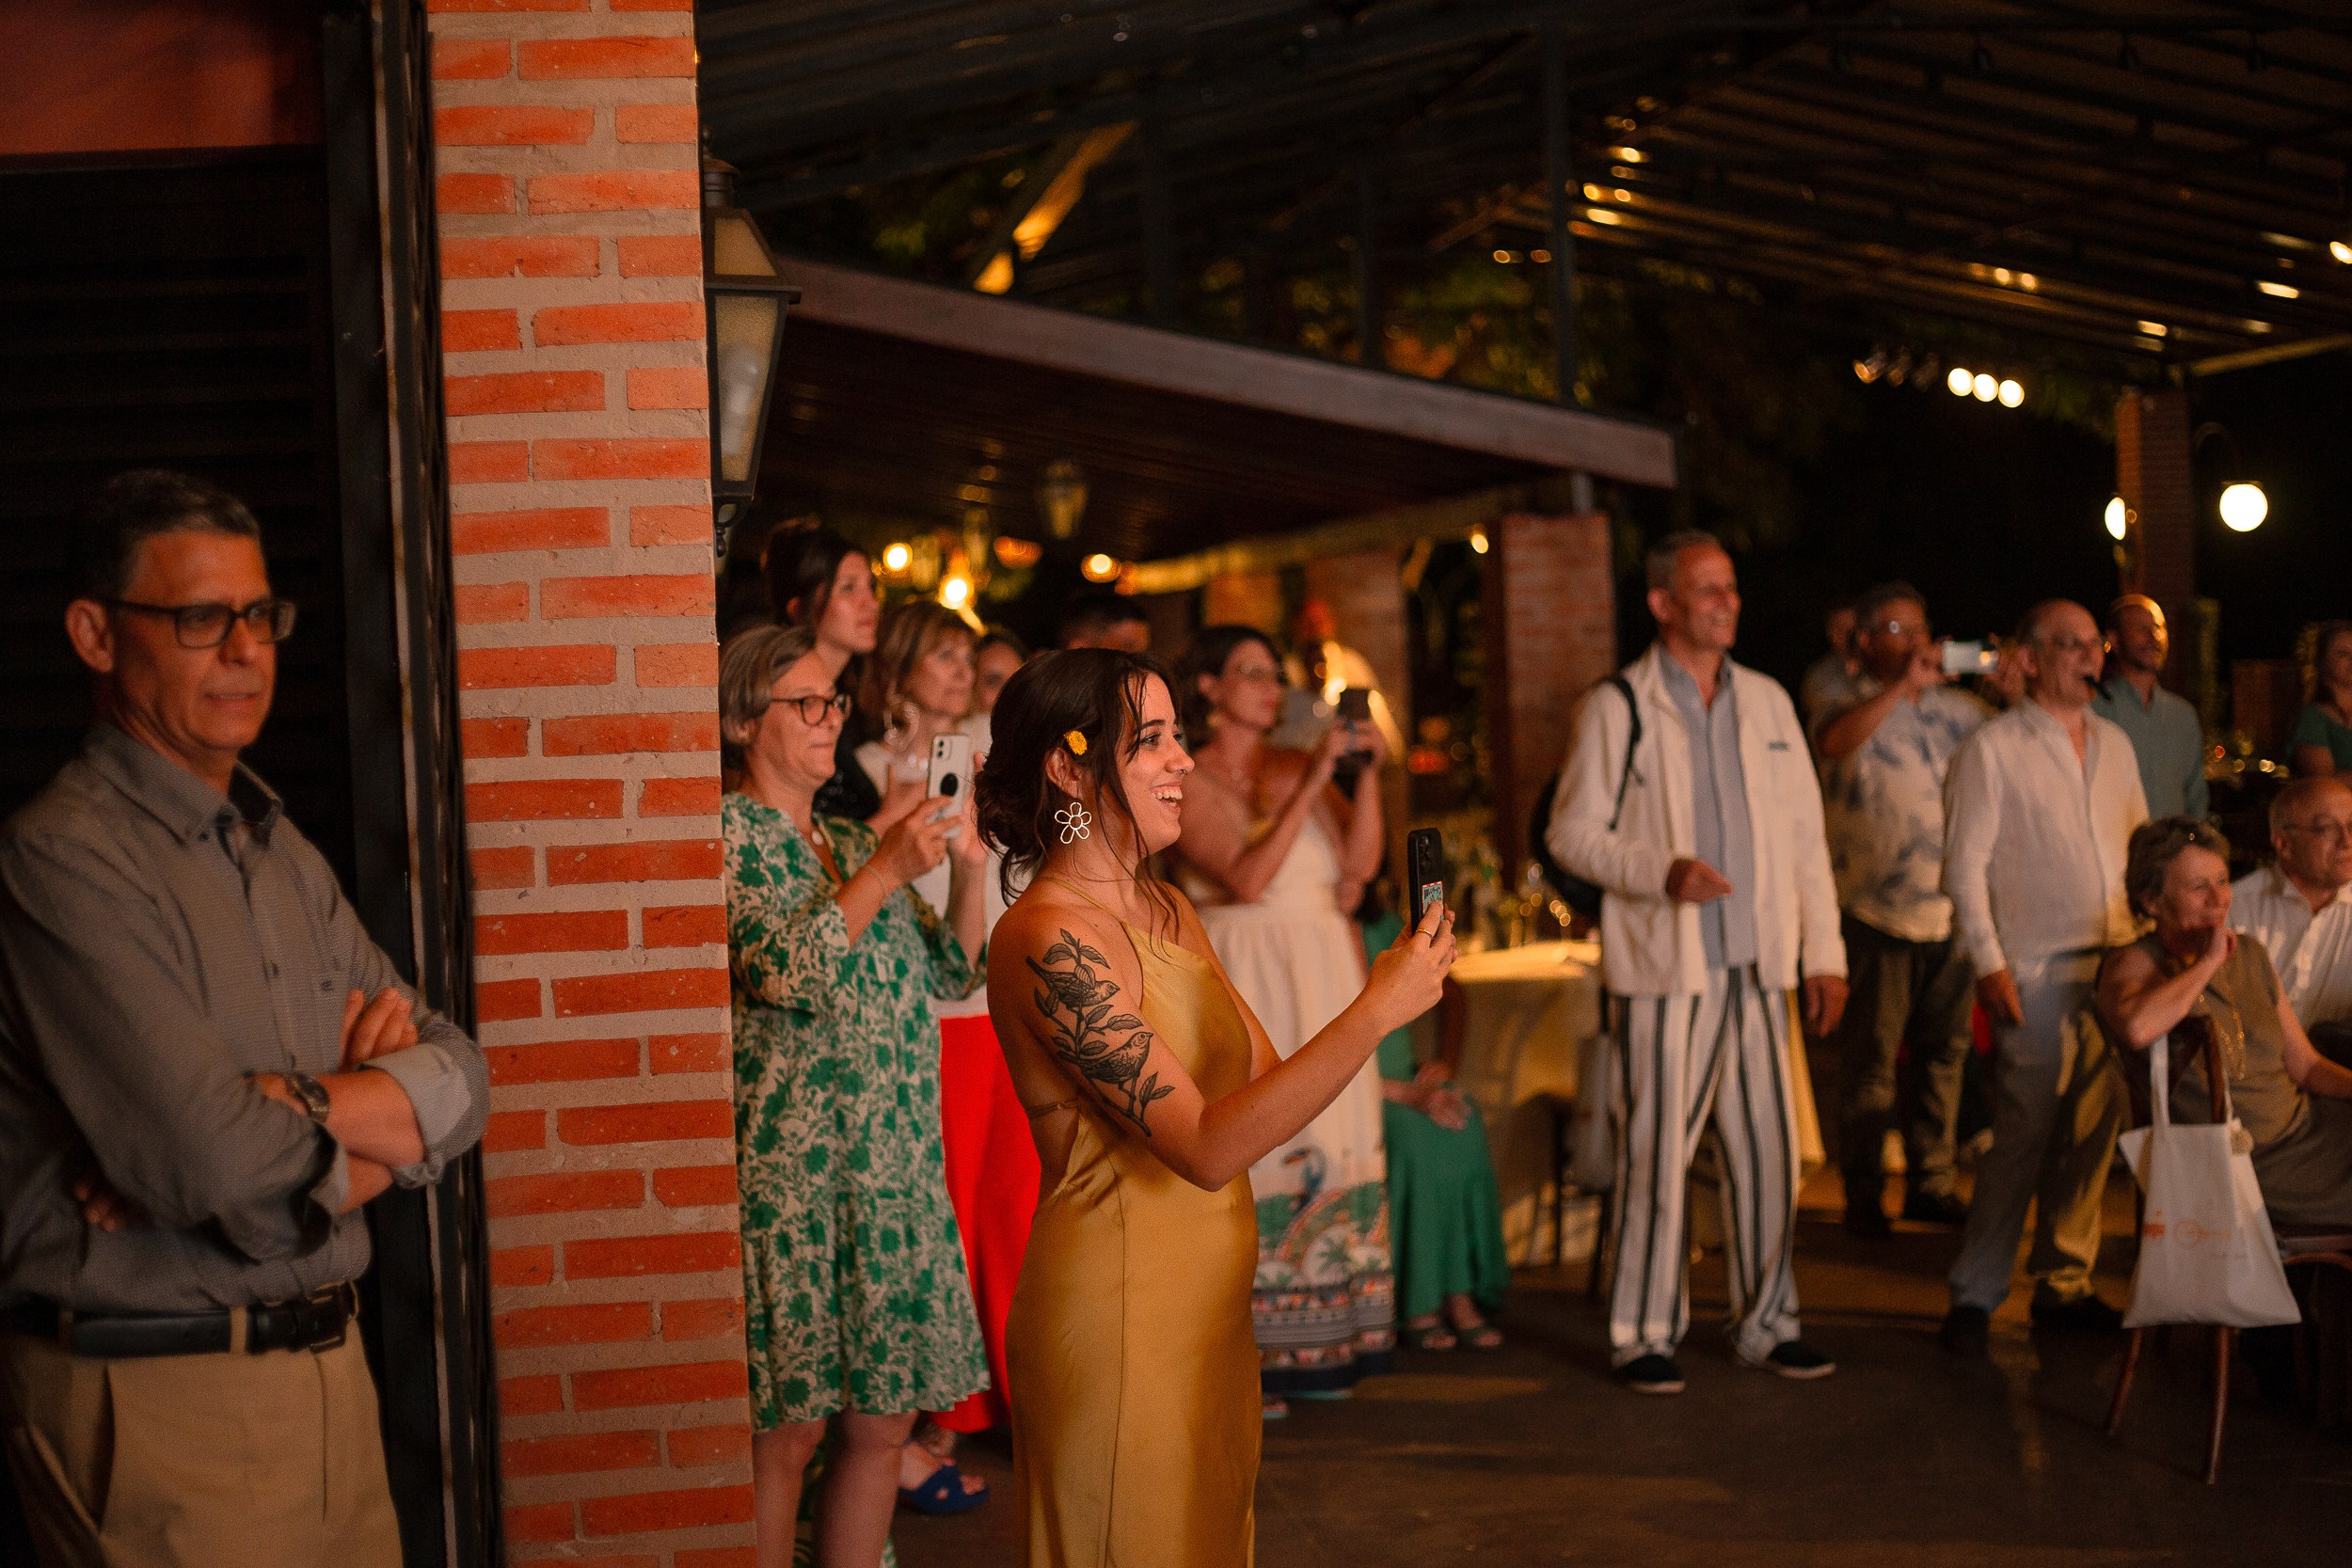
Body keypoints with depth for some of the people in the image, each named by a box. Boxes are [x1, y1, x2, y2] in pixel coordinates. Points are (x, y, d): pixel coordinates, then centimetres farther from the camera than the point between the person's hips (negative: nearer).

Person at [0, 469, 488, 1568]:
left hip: (327, 1364, 7)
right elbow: (223, 1166, -24)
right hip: (155, 1406, -7)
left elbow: (458, 1075, 4)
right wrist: (376, 1118, -6)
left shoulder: (282, 853, 12)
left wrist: (286, 1104, -13)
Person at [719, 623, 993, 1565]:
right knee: (787, 1431, -4)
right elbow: (784, 970, -18)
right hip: (790, 1171, -7)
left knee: (884, 1419, 8)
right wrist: (887, 873, -17)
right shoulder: (726, 836, -4)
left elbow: (951, 975, 15)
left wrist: (966, 867, 1)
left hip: (897, 1164, 7)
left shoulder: (856, 844, 17)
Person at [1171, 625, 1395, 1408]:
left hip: (1324, 980, 5)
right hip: (1244, 982, -5)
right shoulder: (1185, 783, -3)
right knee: (1243, 1148, -8)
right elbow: (1247, 878, -16)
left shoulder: (1302, 768, 12)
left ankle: (1312, 1348, 11)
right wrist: (1311, 784, -18)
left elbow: (1360, 863, 2)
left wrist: (1368, 773, -8)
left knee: (1329, 1144, 3)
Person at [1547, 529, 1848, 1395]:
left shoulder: (1766, 701, 13)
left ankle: (1765, 1322, 19)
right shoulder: (1616, 709, -1)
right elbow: (1572, 833, -3)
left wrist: (1824, 950, 10)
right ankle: (1645, 1333, 8)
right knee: (1657, 1152, -3)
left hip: (1758, 966, 5)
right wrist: (1663, 872, -17)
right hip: (1664, 967, -4)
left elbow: (1805, 833, 15)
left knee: (1767, 1150, 7)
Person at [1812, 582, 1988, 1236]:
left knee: (1943, 1053, 11)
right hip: (1877, 911, -5)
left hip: (1951, 909, 5)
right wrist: (1905, 684, -29)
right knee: (1871, 1063, 0)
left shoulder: (1955, 707, 10)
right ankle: (1863, 1197, 9)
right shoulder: (1856, 706, -5)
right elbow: (1834, 741, -27)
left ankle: (1930, 1183, 22)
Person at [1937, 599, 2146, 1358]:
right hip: (2035, 973, -6)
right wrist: (1988, 963, -13)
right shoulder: (1991, 749, -4)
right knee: (2023, 1137, -7)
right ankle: (1974, 1296, 2)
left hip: (2115, 964, 6)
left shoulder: (2114, 744, 14)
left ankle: (2064, 1284, 19)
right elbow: (1964, 865, -6)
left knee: (2092, 1133, 8)